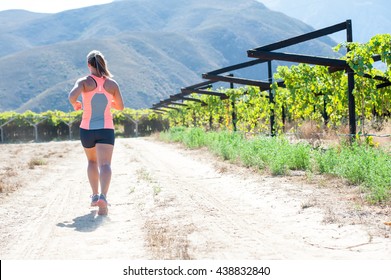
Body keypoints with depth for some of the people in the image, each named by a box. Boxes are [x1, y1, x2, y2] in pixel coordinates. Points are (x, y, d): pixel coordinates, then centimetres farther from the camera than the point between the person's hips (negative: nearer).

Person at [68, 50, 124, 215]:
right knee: (105, 164, -11)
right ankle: (103, 196, -34)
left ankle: (95, 195, 22)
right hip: (106, 129, -1)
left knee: (92, 161, 24)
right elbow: (120, 107, 12)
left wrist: (76, 105, -1)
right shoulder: (112, 84, 2)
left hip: (87, 130, 1)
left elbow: (72, 96, -23)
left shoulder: (84, 82, -4)